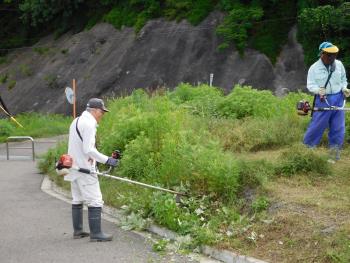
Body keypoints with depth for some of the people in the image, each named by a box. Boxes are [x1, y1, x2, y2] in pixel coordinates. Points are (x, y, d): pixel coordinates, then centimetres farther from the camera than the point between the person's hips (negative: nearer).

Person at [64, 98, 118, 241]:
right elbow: (88, 149, -23)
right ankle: (96, 233, -8)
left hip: (74, 168, 10)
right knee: (95, 201, -7)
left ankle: (77, 230, 23)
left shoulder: (76, 121, 14)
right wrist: (106, 160, -19)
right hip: (85, 169, -10)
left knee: (77, 200, 16)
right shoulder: (89, 124, -16)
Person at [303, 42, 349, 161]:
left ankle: (334, 152, 20)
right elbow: (310, 85, -9)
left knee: (338, 128, 7)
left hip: (338, 99, 4)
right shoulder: (314, 68, -8)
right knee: (317, 125, -1)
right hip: (323, 100, -3)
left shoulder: (339, 64, 1)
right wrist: (318, 90, -28)